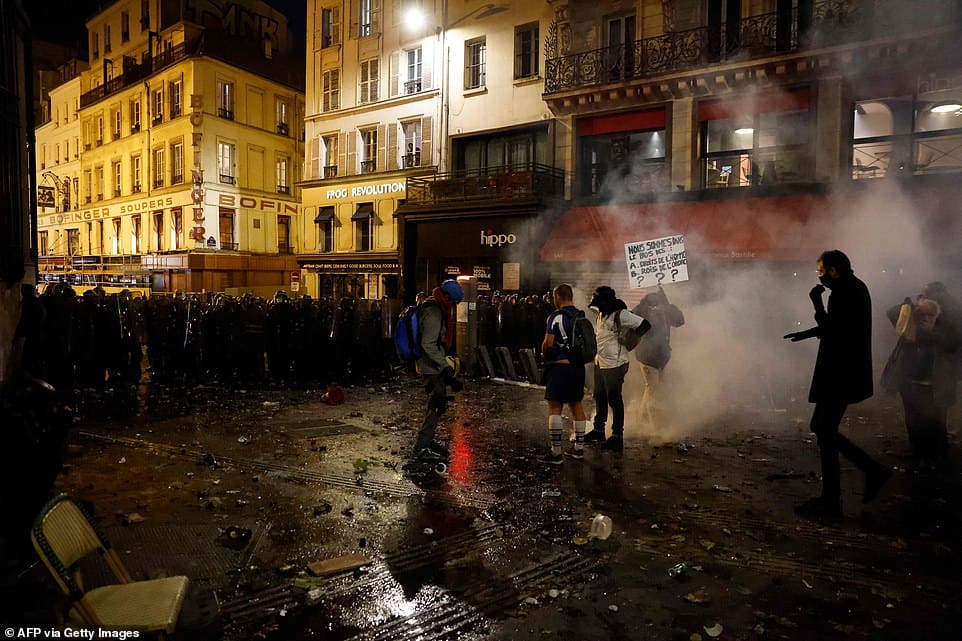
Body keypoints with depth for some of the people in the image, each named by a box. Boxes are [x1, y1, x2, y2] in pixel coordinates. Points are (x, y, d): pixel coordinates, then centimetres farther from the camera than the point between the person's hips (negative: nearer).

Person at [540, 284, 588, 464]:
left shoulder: (556, 316, -12)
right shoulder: (582, 316, 8)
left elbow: (548, 342, -16)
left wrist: (544, 355, 3)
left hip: (559, 366, -7)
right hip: (578, 366, 7)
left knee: (555, 408, -2)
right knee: (576, 405, 16)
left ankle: (556, 453, -2)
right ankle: (579, 448, 24)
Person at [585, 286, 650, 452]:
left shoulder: (620, 315, -17)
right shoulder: (601, 314, 9)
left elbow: (645, 325, -17)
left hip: (615, 365, -9)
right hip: (600, 363, 9)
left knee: (614, 399, -2)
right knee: (599, 397, 17)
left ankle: (617, 437, 7)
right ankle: (598, 430, 32)